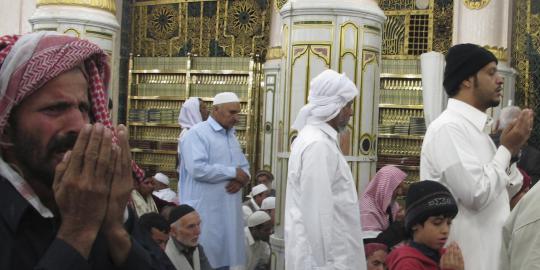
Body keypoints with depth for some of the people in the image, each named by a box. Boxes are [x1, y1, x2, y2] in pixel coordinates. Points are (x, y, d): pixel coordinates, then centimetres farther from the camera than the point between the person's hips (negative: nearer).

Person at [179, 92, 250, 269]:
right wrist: (233, 172, -15)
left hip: (228, 211, 8)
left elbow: (245, 167, 19)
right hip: (205, 212, -8)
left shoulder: (232, 136, 17)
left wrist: (242, 178, -6)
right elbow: (197, 169, -23)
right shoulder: (197, 134, -10)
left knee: (225, 255, 11)